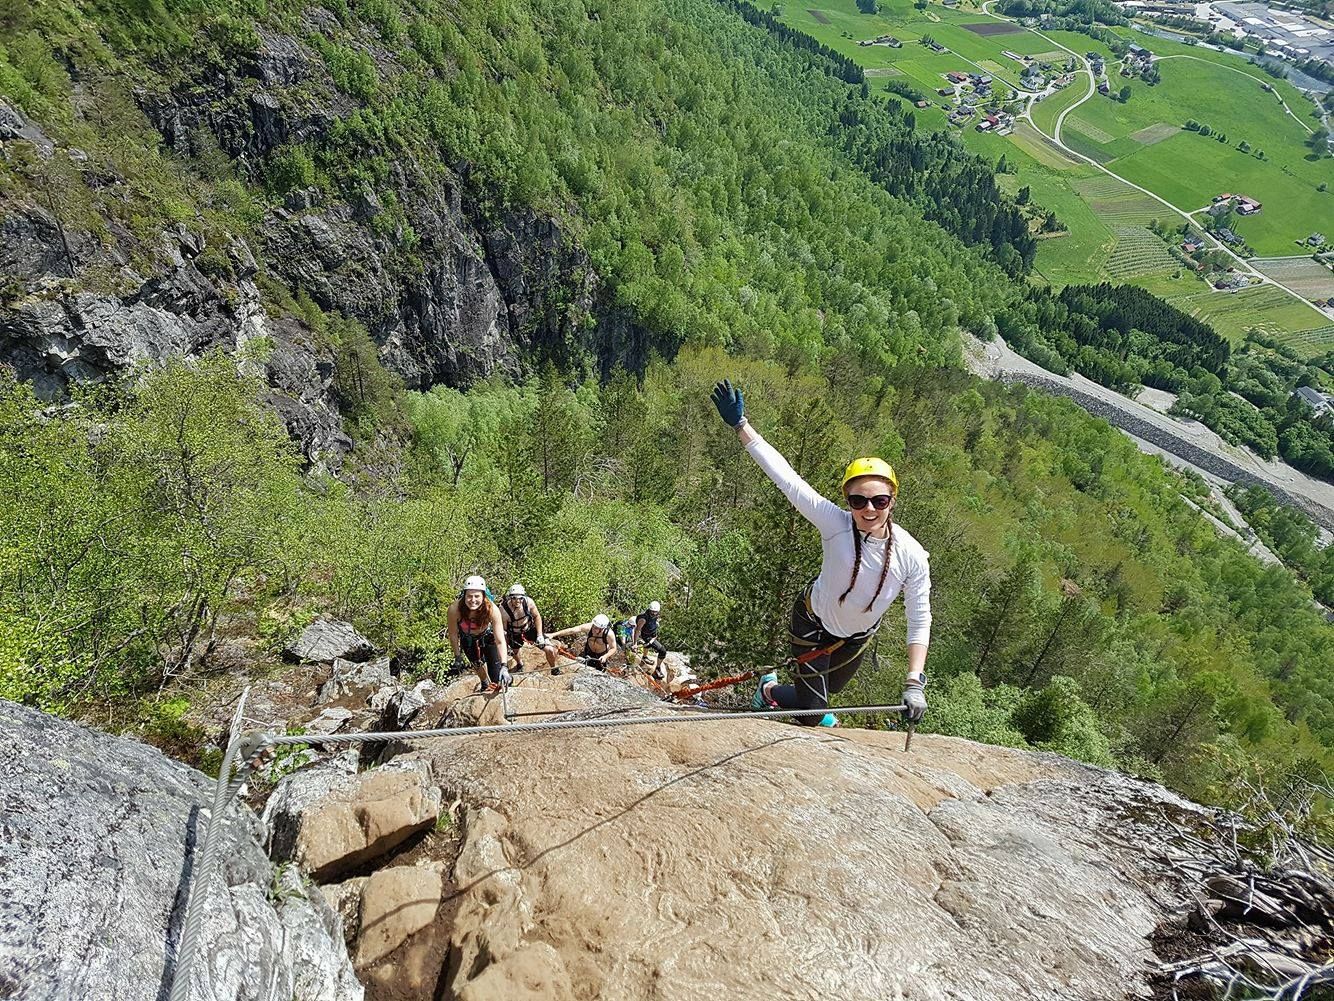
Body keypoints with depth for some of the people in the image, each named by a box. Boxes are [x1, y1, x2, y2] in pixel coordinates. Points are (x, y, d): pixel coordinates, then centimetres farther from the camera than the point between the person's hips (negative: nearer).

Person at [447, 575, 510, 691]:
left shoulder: (492, 609, -37)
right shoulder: (455, 608, -36)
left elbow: (500, 641, -36)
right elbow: (453, 634, -19)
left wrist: (504, 667, -44)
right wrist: (458, 656, -11)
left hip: (487, 636, -1)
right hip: (467, 639, 1)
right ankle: (485, 684, 35)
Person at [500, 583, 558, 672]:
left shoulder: (528, 602, -26)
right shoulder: (503, 610, -31)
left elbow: (537, 616, -8)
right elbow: (503, 631, -18)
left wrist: (540, 635, -11)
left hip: (530, 629, 0)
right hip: (515, 634, 0)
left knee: (550, 650, -9)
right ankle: (519, 665, 47)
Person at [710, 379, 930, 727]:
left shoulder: (911, 556, -28)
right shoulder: (835, 523, -33)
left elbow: (920, 620, -20)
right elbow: (785, 476, -35)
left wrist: (914, 683, -26)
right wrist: (740, 425, -39)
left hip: (858, 635, 3)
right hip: (813, 620, -3)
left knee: (828, 689, 26)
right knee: (811, 709, 3)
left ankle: (815, 710, 63)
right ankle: (769, 689, 36)